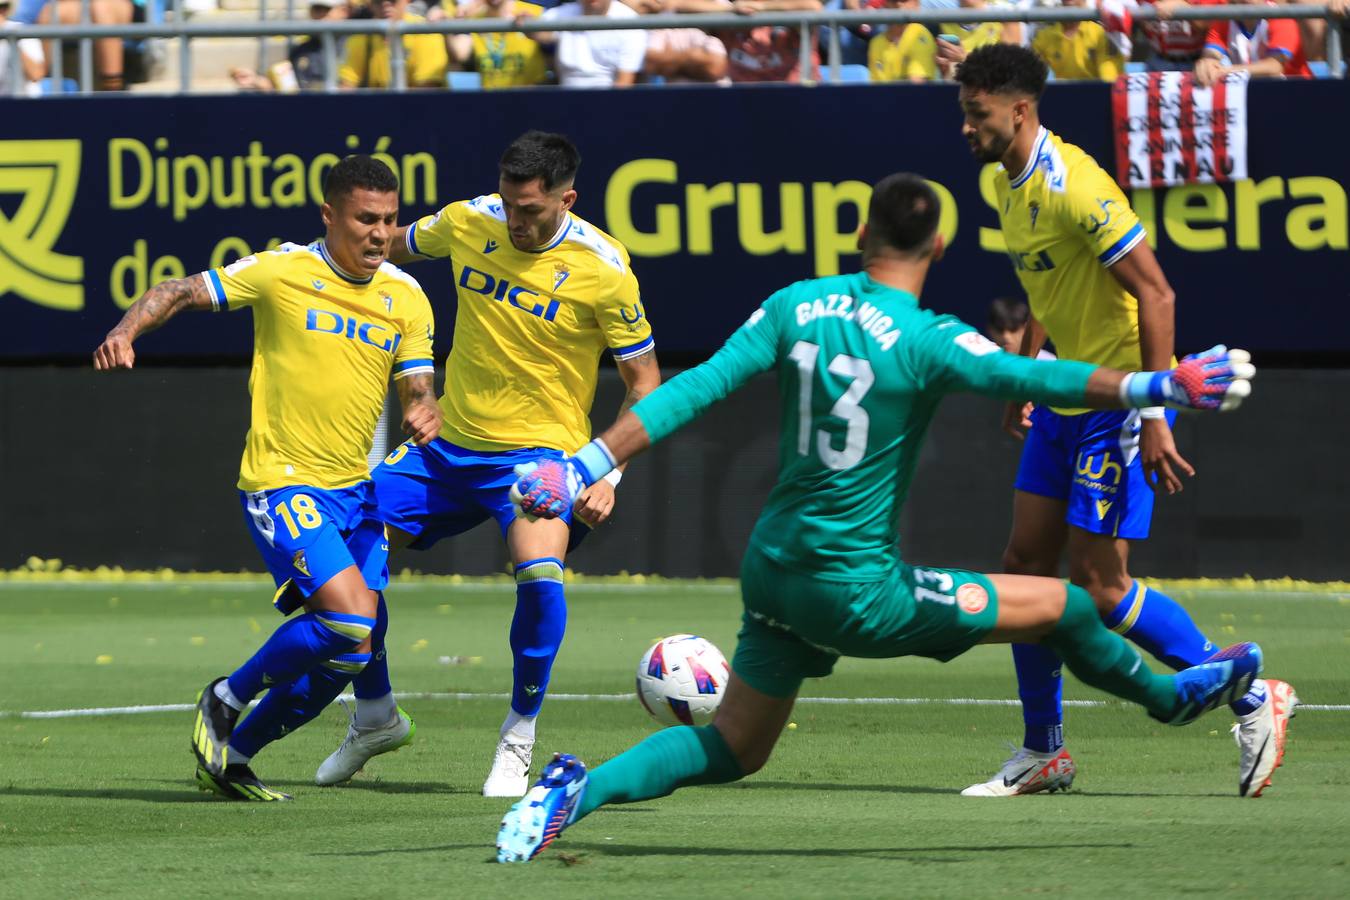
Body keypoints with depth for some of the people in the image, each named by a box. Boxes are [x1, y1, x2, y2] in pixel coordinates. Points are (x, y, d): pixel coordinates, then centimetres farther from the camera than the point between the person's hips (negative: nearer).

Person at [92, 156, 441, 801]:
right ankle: (226, 702, 2)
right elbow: (180, 293, -6)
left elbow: (417, 390, 4)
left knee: (355, 651, 3)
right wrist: (126, 331, -25)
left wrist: (424, 414, -20)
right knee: (350, 617, -22)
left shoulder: (406, 298, 5)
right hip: (282, 482, -6)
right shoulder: (283, 272, -9)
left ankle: (232, 756, 21)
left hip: (355, 489, 6)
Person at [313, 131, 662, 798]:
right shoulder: (468, 222, -5)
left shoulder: (603, 270, -16)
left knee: (540, 573, -31)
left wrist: (609, 475, -17)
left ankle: (517, 742, -9)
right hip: (448, 444, 5)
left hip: (539, 452, -5)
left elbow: (643, 380, -8)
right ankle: (374, 718, 23)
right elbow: (395, 245, 18)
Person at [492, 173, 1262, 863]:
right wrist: (1157, 387, -28)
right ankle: (1170, 697, 31)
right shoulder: (925, 341, -16)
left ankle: (581, 789, -1)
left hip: (774, 571, 6)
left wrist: (585, 467, -1)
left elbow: (690, 393, -2)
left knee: (732, 748, 18)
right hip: (857, 591, -6)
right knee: (1066, 607, 7)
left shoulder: (795, 307, 0)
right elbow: (1032, 378, -27)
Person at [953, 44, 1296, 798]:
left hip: (1121, 402, -9)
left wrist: (1154, 415, -25)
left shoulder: (1074, 185, -22)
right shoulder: (1009, 185, 7)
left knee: (1098, 583, -8)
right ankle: (1044, 753, 16)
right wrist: (1022, 383, 22)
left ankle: (1254, 701, 5)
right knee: (1025, 565, 6)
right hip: (1068, 398, 9)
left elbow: (1155, 295, -23)